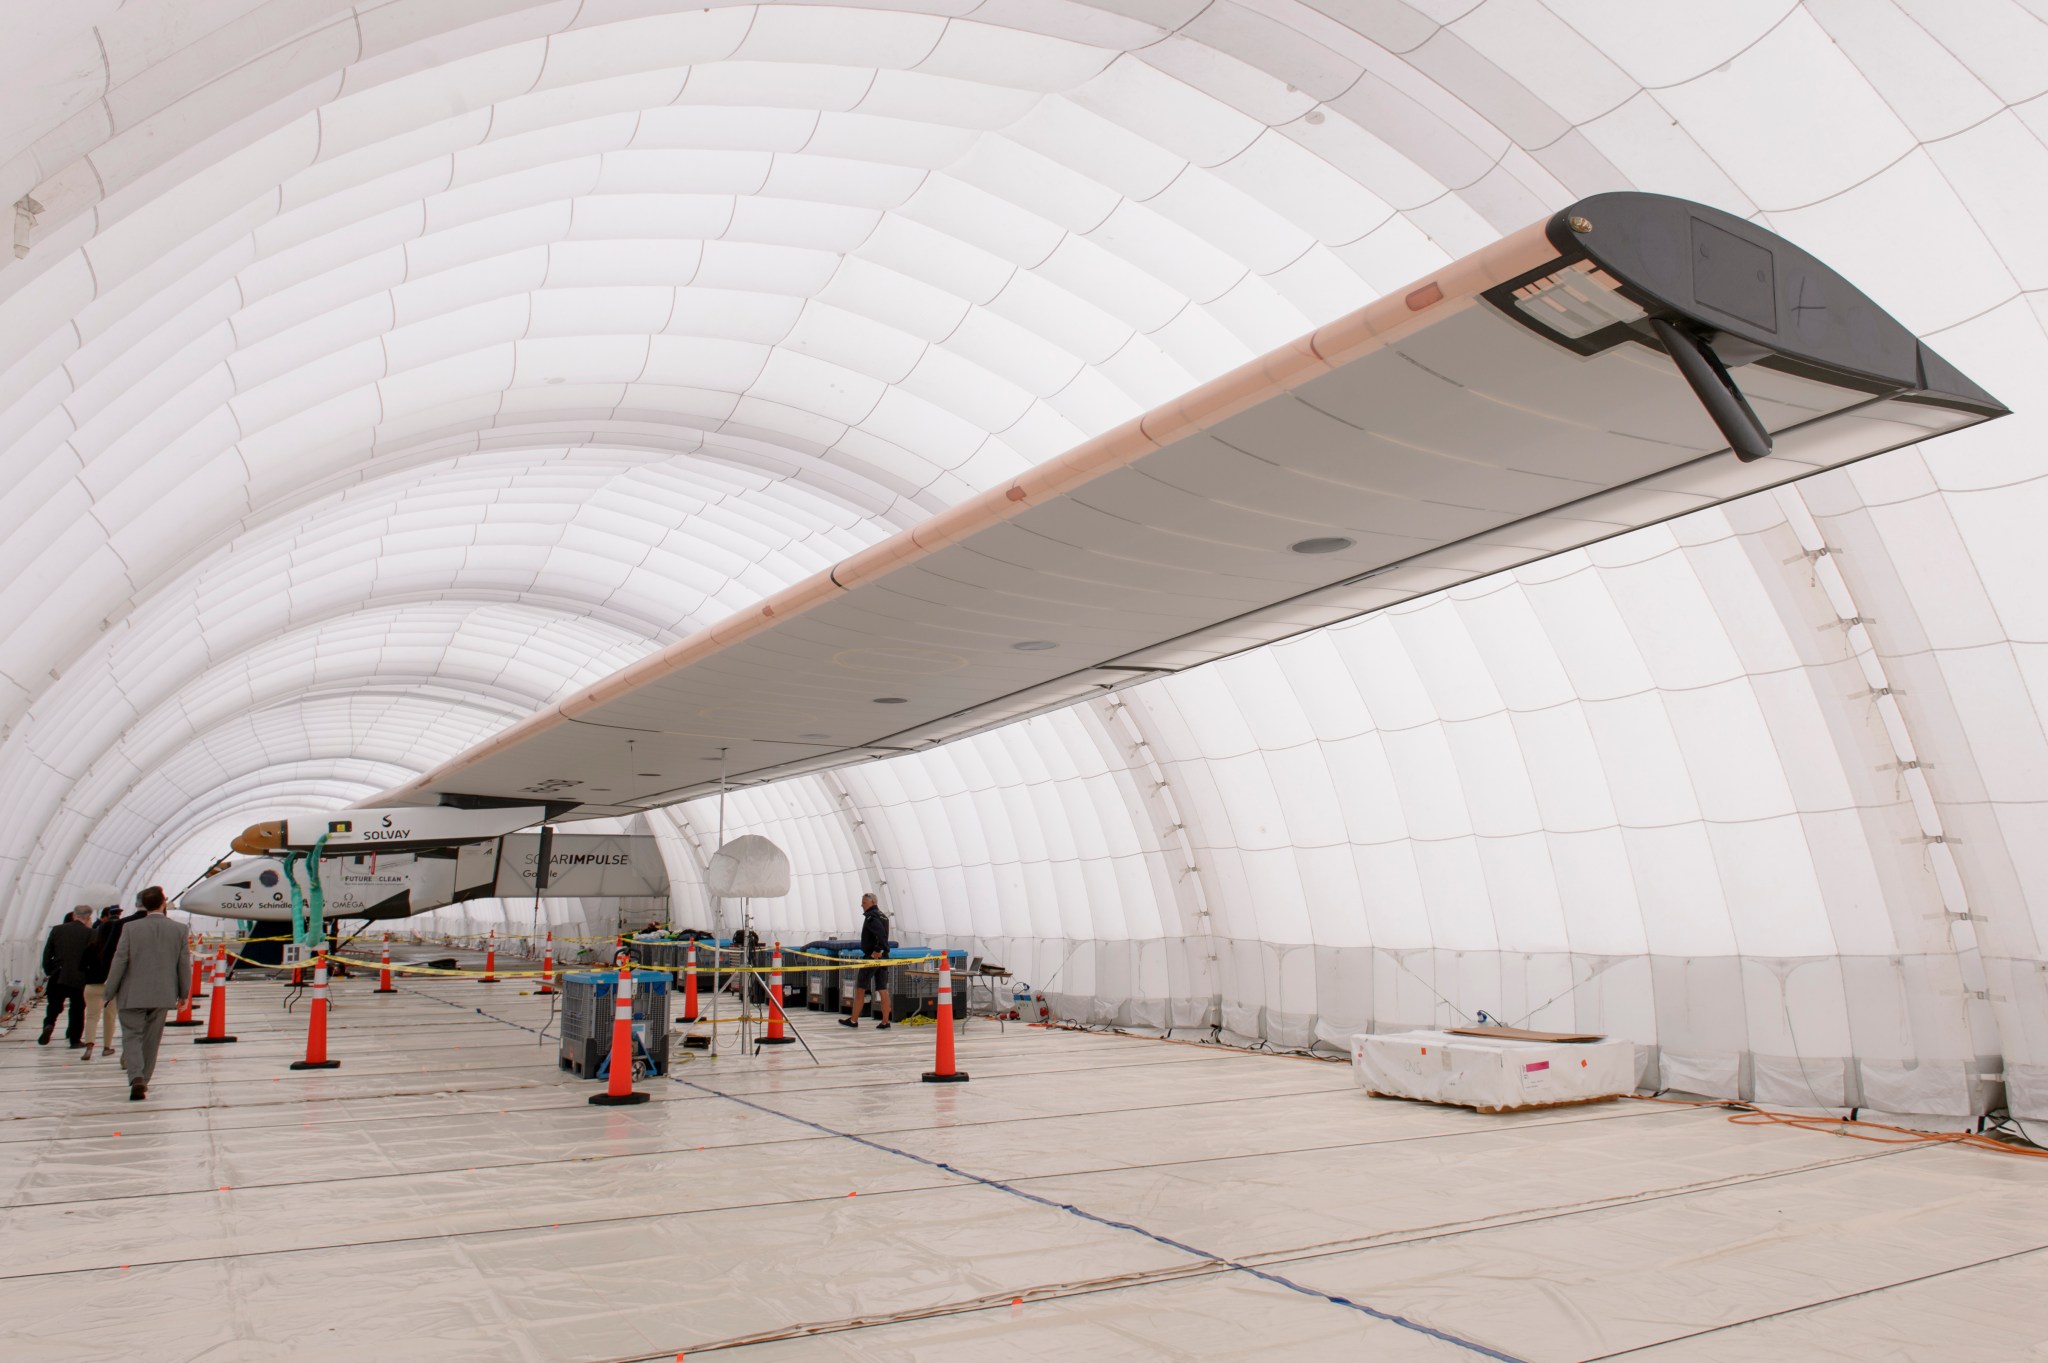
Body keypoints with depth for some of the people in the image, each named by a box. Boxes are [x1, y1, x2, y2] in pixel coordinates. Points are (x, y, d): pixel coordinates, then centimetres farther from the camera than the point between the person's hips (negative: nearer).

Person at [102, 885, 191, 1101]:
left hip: (133, 994, -2)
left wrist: (109, 992, 3)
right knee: (151, 1039, 15)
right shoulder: (179, 929, -4)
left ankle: (136, 1079, -15)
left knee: (131, 1036, 4)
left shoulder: (130, 928, -10)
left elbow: (119, 961, -8)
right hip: (162, 994, 2)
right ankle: (144, 1080, 22)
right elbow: (184, 964, 1)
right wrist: (183, 993, 14)